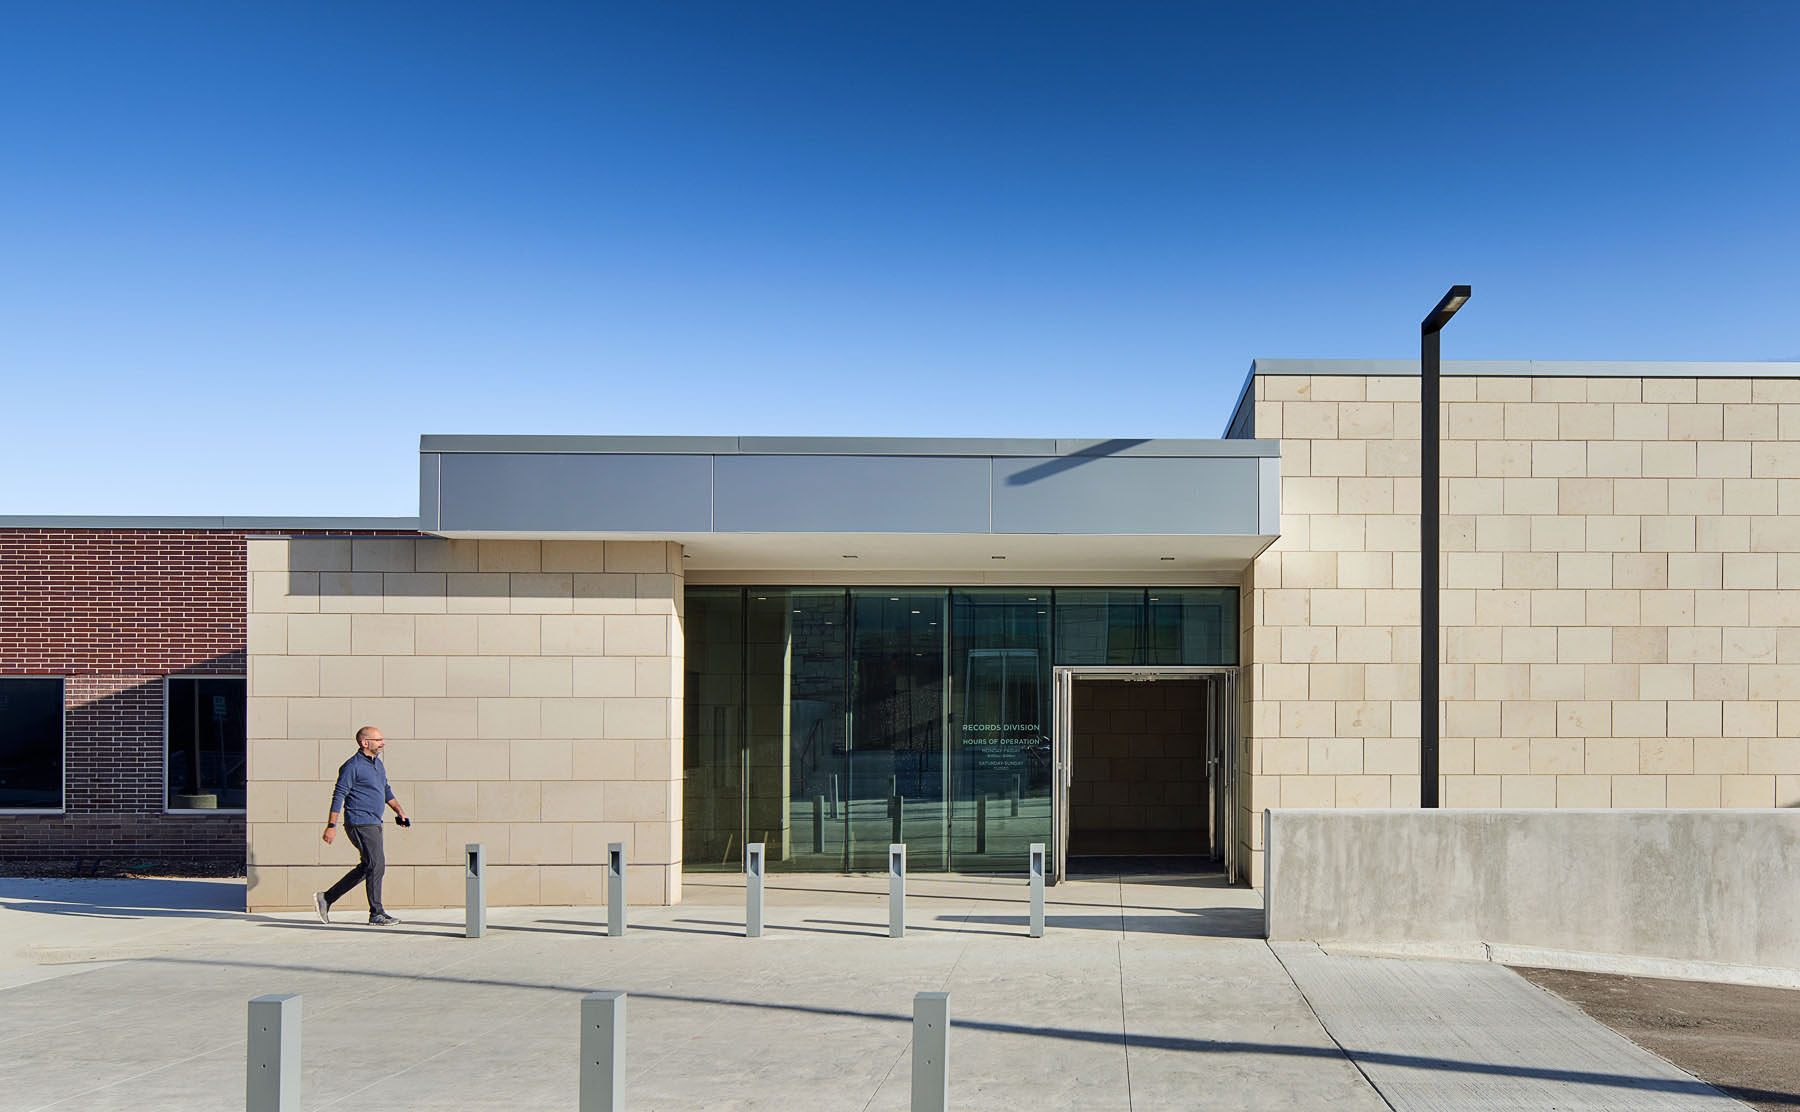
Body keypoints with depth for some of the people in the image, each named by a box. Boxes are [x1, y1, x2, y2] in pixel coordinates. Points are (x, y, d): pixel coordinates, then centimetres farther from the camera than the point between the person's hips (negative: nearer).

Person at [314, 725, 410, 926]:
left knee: (366, 868, 12)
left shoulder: (377, 762, 16)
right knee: (376, 865, -10)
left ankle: (326, 898, 20)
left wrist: (399, 810, 17)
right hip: (359, 822, -10)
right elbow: (339, 795, -12)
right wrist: (331, 826, -15)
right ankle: (376, 913, -3)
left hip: (374, 823, 10)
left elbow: (386, 789, 28)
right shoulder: (352, 766, -11)